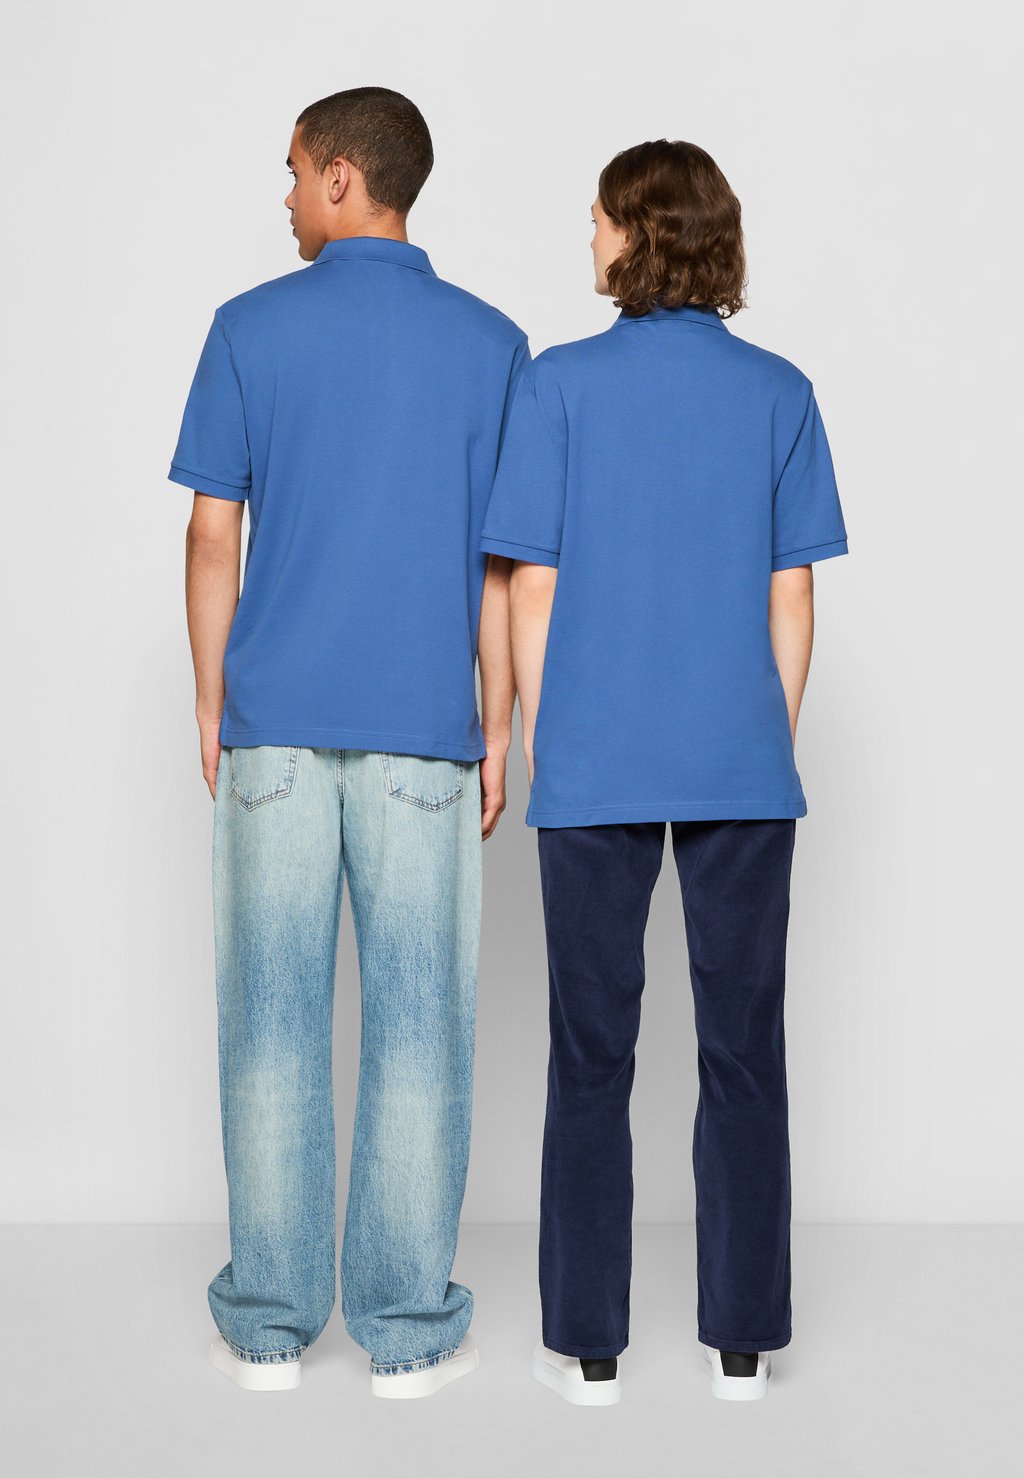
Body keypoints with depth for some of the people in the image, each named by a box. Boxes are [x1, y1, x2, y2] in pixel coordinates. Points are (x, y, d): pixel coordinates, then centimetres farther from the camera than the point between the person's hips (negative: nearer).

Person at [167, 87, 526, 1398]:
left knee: (274, 1017, 7)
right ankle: (407, 1327, 12)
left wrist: (211, 706, 9)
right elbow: (501, 561, 0)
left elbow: (212, 535, 0)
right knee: (416, 1021, 5)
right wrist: (500, 730, 6)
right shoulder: (489, 343, 2)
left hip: (276, 723, 0)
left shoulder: (250, 328, 0)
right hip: (424, 730, 0)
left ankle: (270, 1321, 14)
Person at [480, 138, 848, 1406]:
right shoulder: (780, 392, 1)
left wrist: (537, 742, 5)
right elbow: (790, 598, 1)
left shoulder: (561, 386, -4)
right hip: (742, 768, 2)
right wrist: (774, 740, 11)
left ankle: (587, 1343, 16)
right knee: (742, 1049, 9)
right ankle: (742, 1337, 18)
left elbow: (534, 590, -5)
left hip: (597, 768, -1)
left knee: (592, 1054, 8)